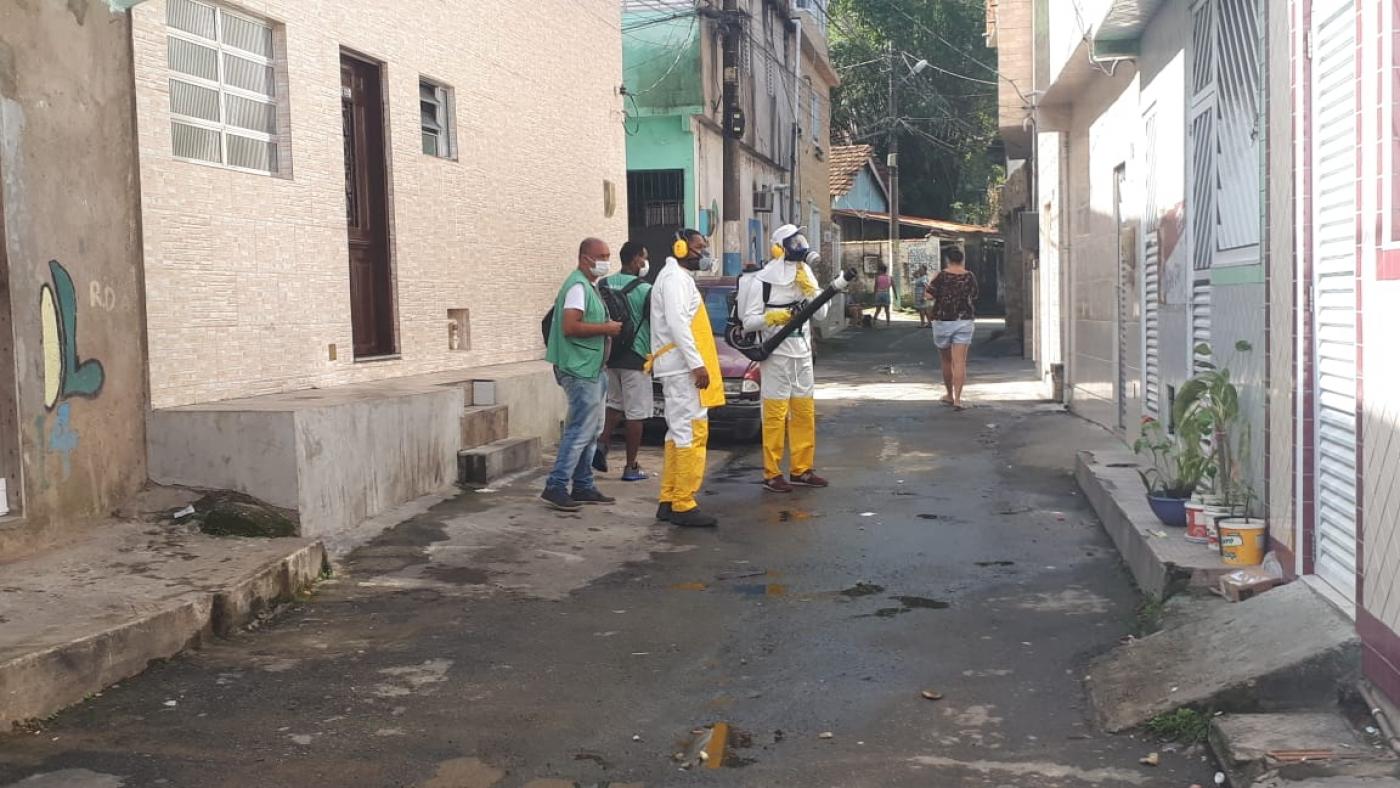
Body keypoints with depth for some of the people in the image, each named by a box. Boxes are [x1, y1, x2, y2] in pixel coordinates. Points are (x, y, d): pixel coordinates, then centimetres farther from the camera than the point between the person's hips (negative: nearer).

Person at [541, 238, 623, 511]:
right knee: (581, 430, -11)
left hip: (590, 368, 11)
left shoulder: (589, 286, 19)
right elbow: (570, 327, -24)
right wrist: (606, 329, -17)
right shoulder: (578, 286, -14)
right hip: (580, 369, -11)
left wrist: (607, 327, 10)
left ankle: (583, 486, 19)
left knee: (592, 429, 13)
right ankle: (555, 487, -7)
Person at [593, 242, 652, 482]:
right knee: (635, 413, 2)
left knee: (615, 404, 22)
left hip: (609, 356, 6)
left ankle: (602, 443, 0)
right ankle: (631, 467, 6)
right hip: (635, 358, -5)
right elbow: (656, 325, -11)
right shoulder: (645, 290, -12)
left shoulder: (604, 284, 4)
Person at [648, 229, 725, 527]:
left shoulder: (680, 278, 23)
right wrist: (697, 364, -24)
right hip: (683, 368, -11)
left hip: (681, 368, 11)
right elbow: (677, 325, -21)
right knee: (691, 433, -12)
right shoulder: (674, 278, -10)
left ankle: (668, 502, 15)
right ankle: (684, 506, -11)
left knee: (678, 433, 12)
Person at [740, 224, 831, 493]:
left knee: (805, 413, 11)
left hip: (802, 352, 7)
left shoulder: (805, 274, 10)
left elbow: (821, 314, 7)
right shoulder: (763, 280, -9)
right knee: (775, 415, -7)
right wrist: (770, 317, -27)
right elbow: (748, 321, -11)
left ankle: (801, 470, 21)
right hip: (776, 353, -7)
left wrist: (810, 290, -7)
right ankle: (772, 474, -1)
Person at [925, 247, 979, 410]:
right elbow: (974, 297, 11)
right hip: (965, 321, 1)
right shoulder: (970, 276, 1)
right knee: (960, 361, -4)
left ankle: (950, 394, 27)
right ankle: (957, 398, -13)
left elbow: (930, 295, -12)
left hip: (943, 321, -1)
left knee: (946, 360, 15)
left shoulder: (941, 276, -9)